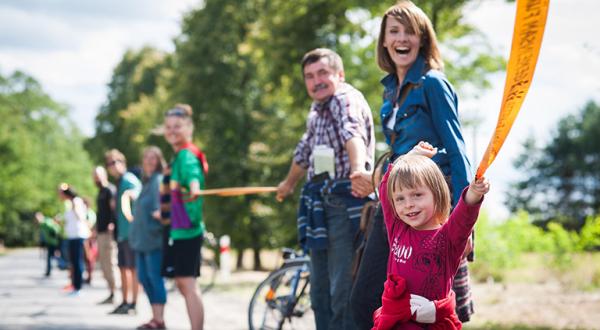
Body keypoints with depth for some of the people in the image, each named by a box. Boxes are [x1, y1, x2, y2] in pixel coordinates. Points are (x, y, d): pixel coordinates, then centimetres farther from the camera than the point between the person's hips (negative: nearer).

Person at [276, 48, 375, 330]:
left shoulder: (345, 98, -9)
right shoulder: (316, 111, 18)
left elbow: (352, 133, -31)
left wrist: (359, 169, -50)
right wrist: (288, 184, 51)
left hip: (346, 203, -9)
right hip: (320, 206, 9)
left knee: (343, 293, -15)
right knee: (321, 294, 11)